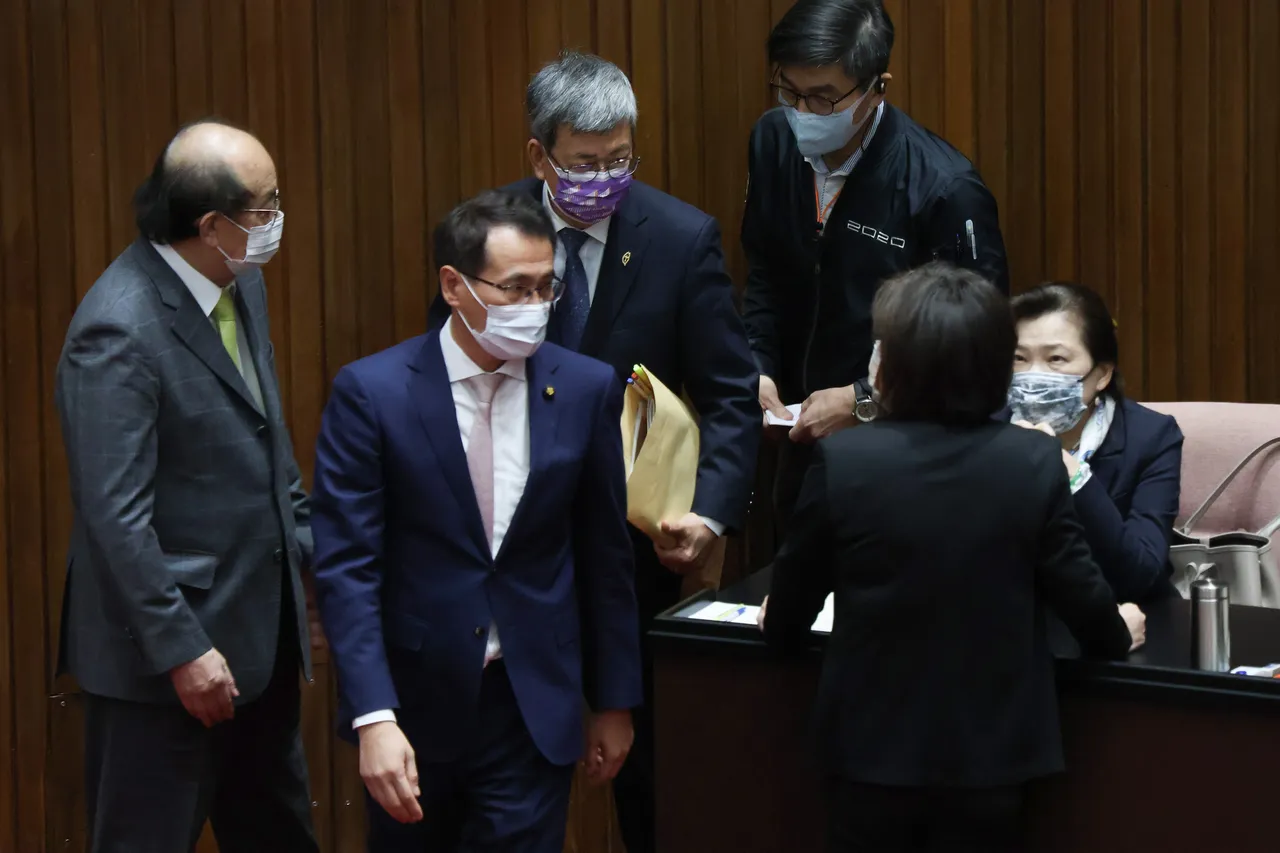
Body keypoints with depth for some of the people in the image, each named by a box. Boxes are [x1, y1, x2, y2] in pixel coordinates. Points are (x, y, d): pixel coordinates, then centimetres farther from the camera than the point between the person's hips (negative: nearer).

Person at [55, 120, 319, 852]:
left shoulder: (241, 283, 4)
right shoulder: (120, 329, -23)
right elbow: (116, 515, -22)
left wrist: (311, 547, 15)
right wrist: (182, 649, -20)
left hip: (263, 627, 9)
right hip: (170, 644, -8)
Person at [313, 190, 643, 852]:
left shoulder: (586, 389, -2)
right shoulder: (371, 392, -10)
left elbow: (606, 560, 6)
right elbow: (346, 568, -13)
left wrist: (613, 700, 10)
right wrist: (374, 719, -22)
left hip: (534, 711, 1)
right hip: (413, 703, -1)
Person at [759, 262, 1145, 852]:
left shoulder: (841, 461, -13)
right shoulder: (1035, 463, -11)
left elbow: (792, 594, -1)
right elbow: (1078, 587, -3)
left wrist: (780, 626, 24)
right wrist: (1116, 633, 21)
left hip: (874, 747, 0)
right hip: (990, 750, 1)